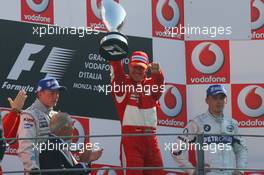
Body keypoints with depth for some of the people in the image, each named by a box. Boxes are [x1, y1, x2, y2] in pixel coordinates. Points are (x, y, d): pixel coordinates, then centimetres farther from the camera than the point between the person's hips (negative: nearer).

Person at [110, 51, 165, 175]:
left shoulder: (151, 84, 13)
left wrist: (156, 72, -31)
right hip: (130, 136, -4)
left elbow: (159, 81, -7)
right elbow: (117, 70, -13)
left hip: (150, 138, 4)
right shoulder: (122, 83, 5)